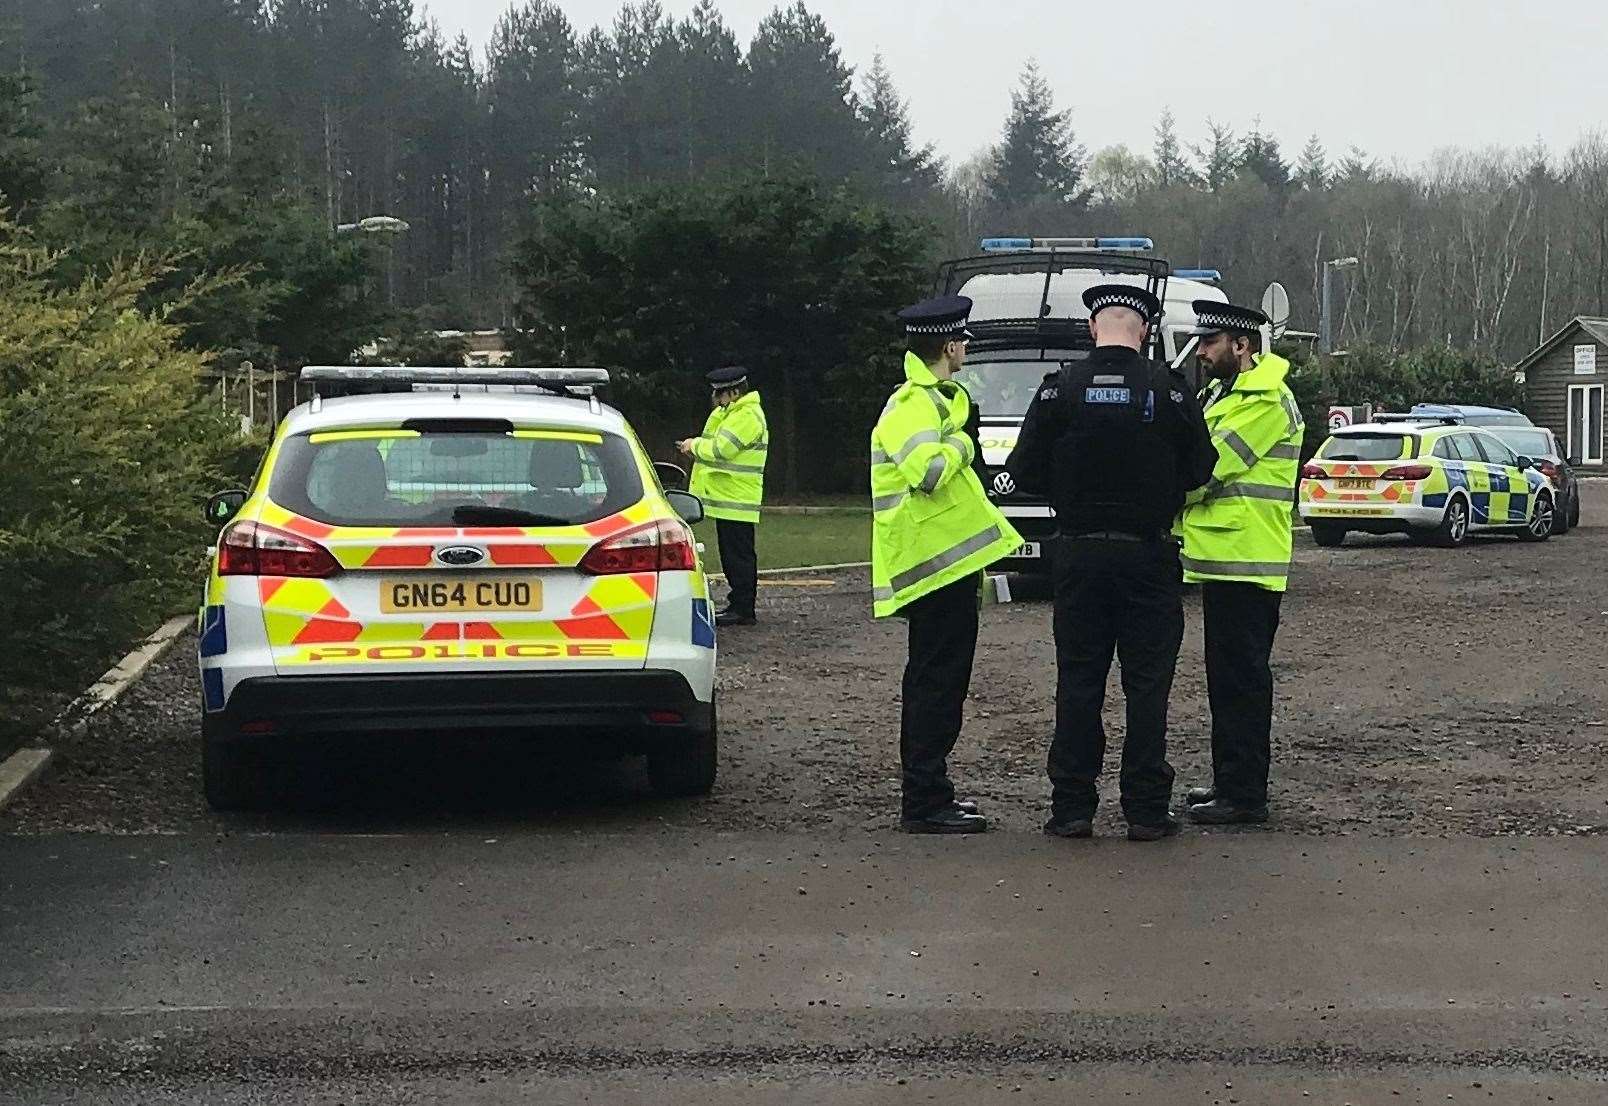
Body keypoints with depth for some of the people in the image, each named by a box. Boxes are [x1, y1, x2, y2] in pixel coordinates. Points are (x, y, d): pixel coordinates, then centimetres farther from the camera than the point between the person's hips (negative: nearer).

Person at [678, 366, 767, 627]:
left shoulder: (748, 416, -16)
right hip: (726, 498, 10)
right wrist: (697, 447, 5)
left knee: (739, 555, -7)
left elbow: (721, 449, -23)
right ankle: (737, 604, 21)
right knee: (731, 556, 14)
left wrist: (695, 445, -7)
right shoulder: (728, 412, 18)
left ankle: (743, 610, -6)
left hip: (736, 501, -10)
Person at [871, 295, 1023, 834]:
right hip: (936, 566, -11)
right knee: (937, 683, -9)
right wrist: (960, 445, -13)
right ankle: (924, 803, -8)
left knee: (937, 683, 14)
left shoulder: (934, 399, 19)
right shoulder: (913, 404, -15)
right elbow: (928, 470, -32)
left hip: (948, 564, 11)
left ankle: (928, 792, 20)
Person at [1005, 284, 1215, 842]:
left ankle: (1072, 806, 8)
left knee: (1078, 680, 8)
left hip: (1079, 551, 1)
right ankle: (1146, 809, 5)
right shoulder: (1170, 388, -7)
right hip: (1149, 554, -1)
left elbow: (1025, 471, -4)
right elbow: (1200, 468, -2)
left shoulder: (1061, 387, -5)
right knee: (1148, 682, 5)